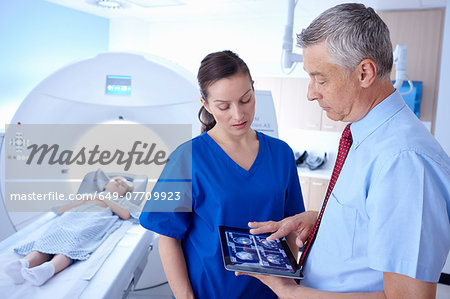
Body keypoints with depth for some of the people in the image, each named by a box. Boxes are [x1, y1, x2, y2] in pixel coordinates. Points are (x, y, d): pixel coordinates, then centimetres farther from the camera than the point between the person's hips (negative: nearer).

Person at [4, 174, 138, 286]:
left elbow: (126, 215, 11)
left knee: (74, 242, -37)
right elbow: (60, 211, 30)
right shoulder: (87, 195, 43)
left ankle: (48, 268, -64)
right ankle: (23, 263, -56)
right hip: (72, 217, 4)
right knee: (50, 237, -31)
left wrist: (105, 200, 12)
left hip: (96, 218, -3)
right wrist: (81, 200, 17)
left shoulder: (119, 199, 37)